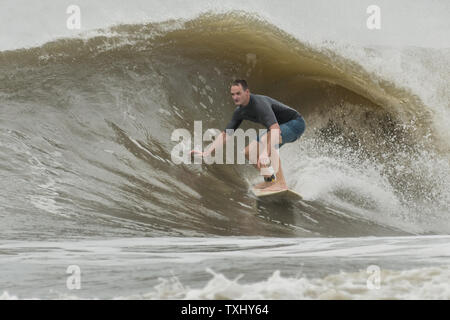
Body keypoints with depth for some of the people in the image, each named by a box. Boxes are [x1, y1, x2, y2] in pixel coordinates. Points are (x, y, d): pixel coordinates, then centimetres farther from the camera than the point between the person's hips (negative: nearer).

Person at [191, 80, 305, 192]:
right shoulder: (239, 111, -4)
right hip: (280, 126, 9)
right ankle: (269, 179, 21)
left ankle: (281, 183, -30)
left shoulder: (259, 103, -32)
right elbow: (225, 134, 3)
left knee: (266, 141, -35)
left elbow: (275, 129, -46)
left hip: (296, 123, -9)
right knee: (248, 152, 3)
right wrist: (206, 153, -8)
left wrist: (266, 154, -58)